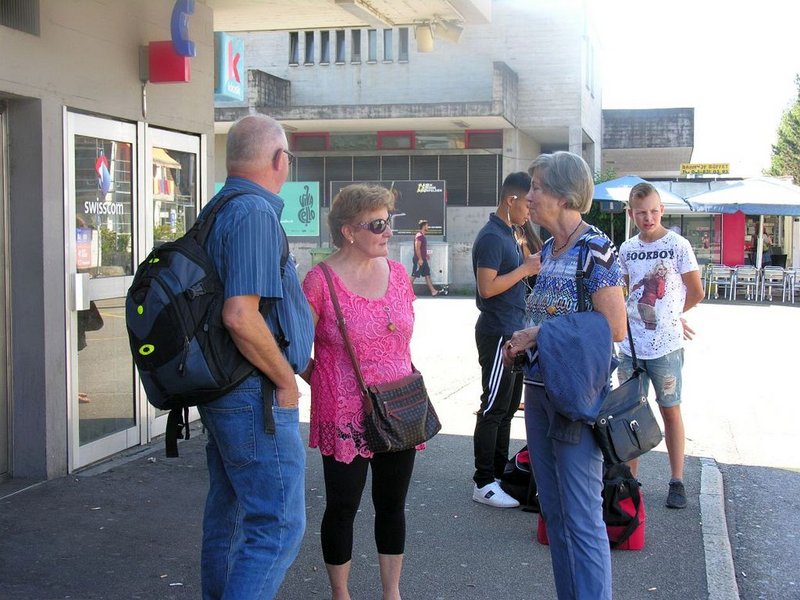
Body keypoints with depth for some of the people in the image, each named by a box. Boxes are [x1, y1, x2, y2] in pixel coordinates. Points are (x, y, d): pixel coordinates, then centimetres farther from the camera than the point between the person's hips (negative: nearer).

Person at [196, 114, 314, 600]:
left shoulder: (217, 211, 12)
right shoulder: (256, 213, -18)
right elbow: (241, 316, -27)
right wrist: (286, 380, -14)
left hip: (221, 391, 10)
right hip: (256, 396, -10)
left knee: (229, 511, 21)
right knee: (279, 526, -6)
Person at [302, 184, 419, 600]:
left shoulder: (397, 273, 5)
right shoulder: (321, 281, -12)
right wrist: (328, 383, -4)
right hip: (345, 419, -5)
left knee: (393, 506, 14)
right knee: (342, 508, 8)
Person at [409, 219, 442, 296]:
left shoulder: (423, 236, 15)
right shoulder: (419, 236, -16)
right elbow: (417, 248, -22)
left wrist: (426, 255, 23)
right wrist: (420, 259, -23)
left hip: (423, 259, 10)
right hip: (419, 260, -10)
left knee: (427, 275, 7)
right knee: (414, 275, -4)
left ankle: (433, 291, 7)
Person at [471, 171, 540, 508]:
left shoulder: (508, 234, 14)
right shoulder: (491, 237, -17)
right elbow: (487, 288, -24)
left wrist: (531, 266, 6)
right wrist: (525, 269, -17)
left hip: (511, 332, 10)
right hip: (497, 334, -10)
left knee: (508, 406, 16)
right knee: (493, 408, -4)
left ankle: (500, 472, 26)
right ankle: (483, 484, 3)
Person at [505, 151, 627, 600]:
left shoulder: (596, 249, -13)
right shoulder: (549, 251, 11)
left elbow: (613, 328, -17)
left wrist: (542, 335, -15)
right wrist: (524, 342, 2)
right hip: (540, 390, 9)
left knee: (582, 519, -2)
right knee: (554, 512, 16)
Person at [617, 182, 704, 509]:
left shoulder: (678, 245, -6)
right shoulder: (626, 249, 6)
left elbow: (696, 293, 1)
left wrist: (669, 315, 11)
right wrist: (652, 315, 7)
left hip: (666, 346, -4)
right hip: (630, 345, 4)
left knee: (670, 410, 5)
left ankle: (677, 482, 15)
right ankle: (630, 478, 20)